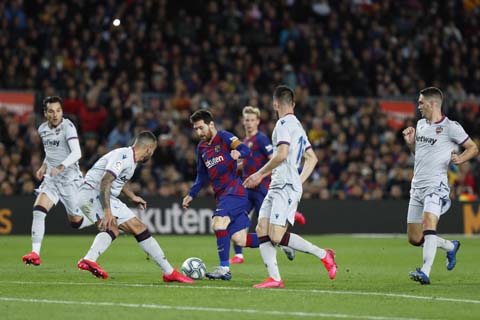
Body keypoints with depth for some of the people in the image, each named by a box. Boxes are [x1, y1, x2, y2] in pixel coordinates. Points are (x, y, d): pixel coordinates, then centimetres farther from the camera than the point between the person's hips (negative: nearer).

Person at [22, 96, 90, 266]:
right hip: (51, 178, 5)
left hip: (70, 179, -5)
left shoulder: (68, 126, -15)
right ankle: (35, 253, -16)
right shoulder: (42, 129, 7)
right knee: (38, 211, -16)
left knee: (76, 222, 3)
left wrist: (60, 167, -40)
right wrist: (44, 166, 13)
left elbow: (76, 153, -27)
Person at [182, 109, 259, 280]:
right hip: (221, 195, 8)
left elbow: (245, 149, -22)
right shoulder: (201, 148, 17)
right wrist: (191, 195, 20)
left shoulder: (223, 137, -6)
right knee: (239, 239, 1)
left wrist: (238, 152, -44)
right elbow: (202, 176, 27)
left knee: (218, 223, -26)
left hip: (234, 190, -8)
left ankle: (224, 269, -21)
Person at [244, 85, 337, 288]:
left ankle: (323, 254, -5)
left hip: (286, 188, -10)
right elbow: (312, 158, 25)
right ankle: (274, 278, -4)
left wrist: (260, 174, -11)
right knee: (262, 230, 1)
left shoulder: (284, 123, -8)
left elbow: (282, 154, -20)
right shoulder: (297, 125, 22)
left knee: (276, 237, -16)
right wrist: (299, 182, 22)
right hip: (277, 187, 10)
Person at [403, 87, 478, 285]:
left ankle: (425, 272, -36)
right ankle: (451, 247, 33)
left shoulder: (450, 127, -6)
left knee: (428, 224, -29)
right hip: (417, 186, 8)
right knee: (414, 238, 9)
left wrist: (460, 159, -19)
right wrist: (410, 142, 7)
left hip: (436, 185, -8)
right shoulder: (421, 124, 15)